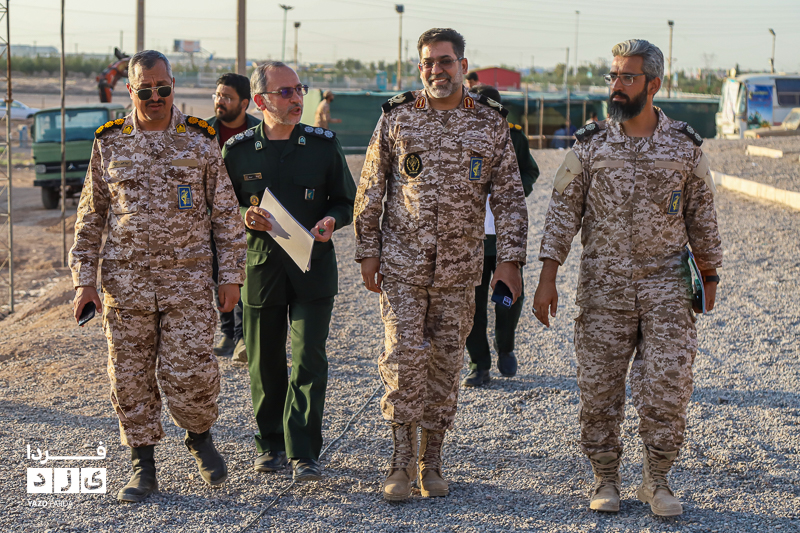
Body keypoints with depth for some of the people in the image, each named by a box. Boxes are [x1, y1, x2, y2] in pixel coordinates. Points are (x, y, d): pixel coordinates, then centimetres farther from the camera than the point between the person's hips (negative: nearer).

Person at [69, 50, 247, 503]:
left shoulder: (201, 140, 2)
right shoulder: (109, 143, 5)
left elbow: (226, 212, 5)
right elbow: (91, 216, 9)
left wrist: (231, 275, 0)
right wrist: (85, 279, 3)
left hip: (189, 280, -2)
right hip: (126, 282, 2)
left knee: (188, 372, -7)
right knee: (131, 377, 4)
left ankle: (200, 437, 23)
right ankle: (143, 467, 18)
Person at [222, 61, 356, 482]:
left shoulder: (323, 144, 1)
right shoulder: (237, 151, 0)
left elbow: (346, 200, 9)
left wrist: (331, 220, -13)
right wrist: (243, 218, -14)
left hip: (312, 269, -1)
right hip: (260, 269, 1)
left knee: (308, 359, -9)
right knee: (264, 363, 8)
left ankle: (304, 453, -3)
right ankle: (270, 444, 26)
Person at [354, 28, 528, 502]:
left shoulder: (491, 123, 3)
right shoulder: (396, 117, 2)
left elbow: (509, 196, 4)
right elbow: (371, 190, 6)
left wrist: (510, 259, -3)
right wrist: (368, 251, 2)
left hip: (459, 268, 1)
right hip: (402, 264, -1)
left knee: (446, 363, 6)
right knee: (404, 356, -8)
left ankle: (432, 462, 18)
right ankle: (403, 458, 4)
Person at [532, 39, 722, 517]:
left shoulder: (685, 146, 3)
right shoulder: (590, 144, 2)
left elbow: (702, 215, 11)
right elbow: (563, 210, 2)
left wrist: (710, 276, 12)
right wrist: (547, 278, -4)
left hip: (666, 284, 0)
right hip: (603, 286, 1)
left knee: (667, 386, -4)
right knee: (599, 387, 3)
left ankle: (657, 480, 12)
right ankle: (606, 479, 18)